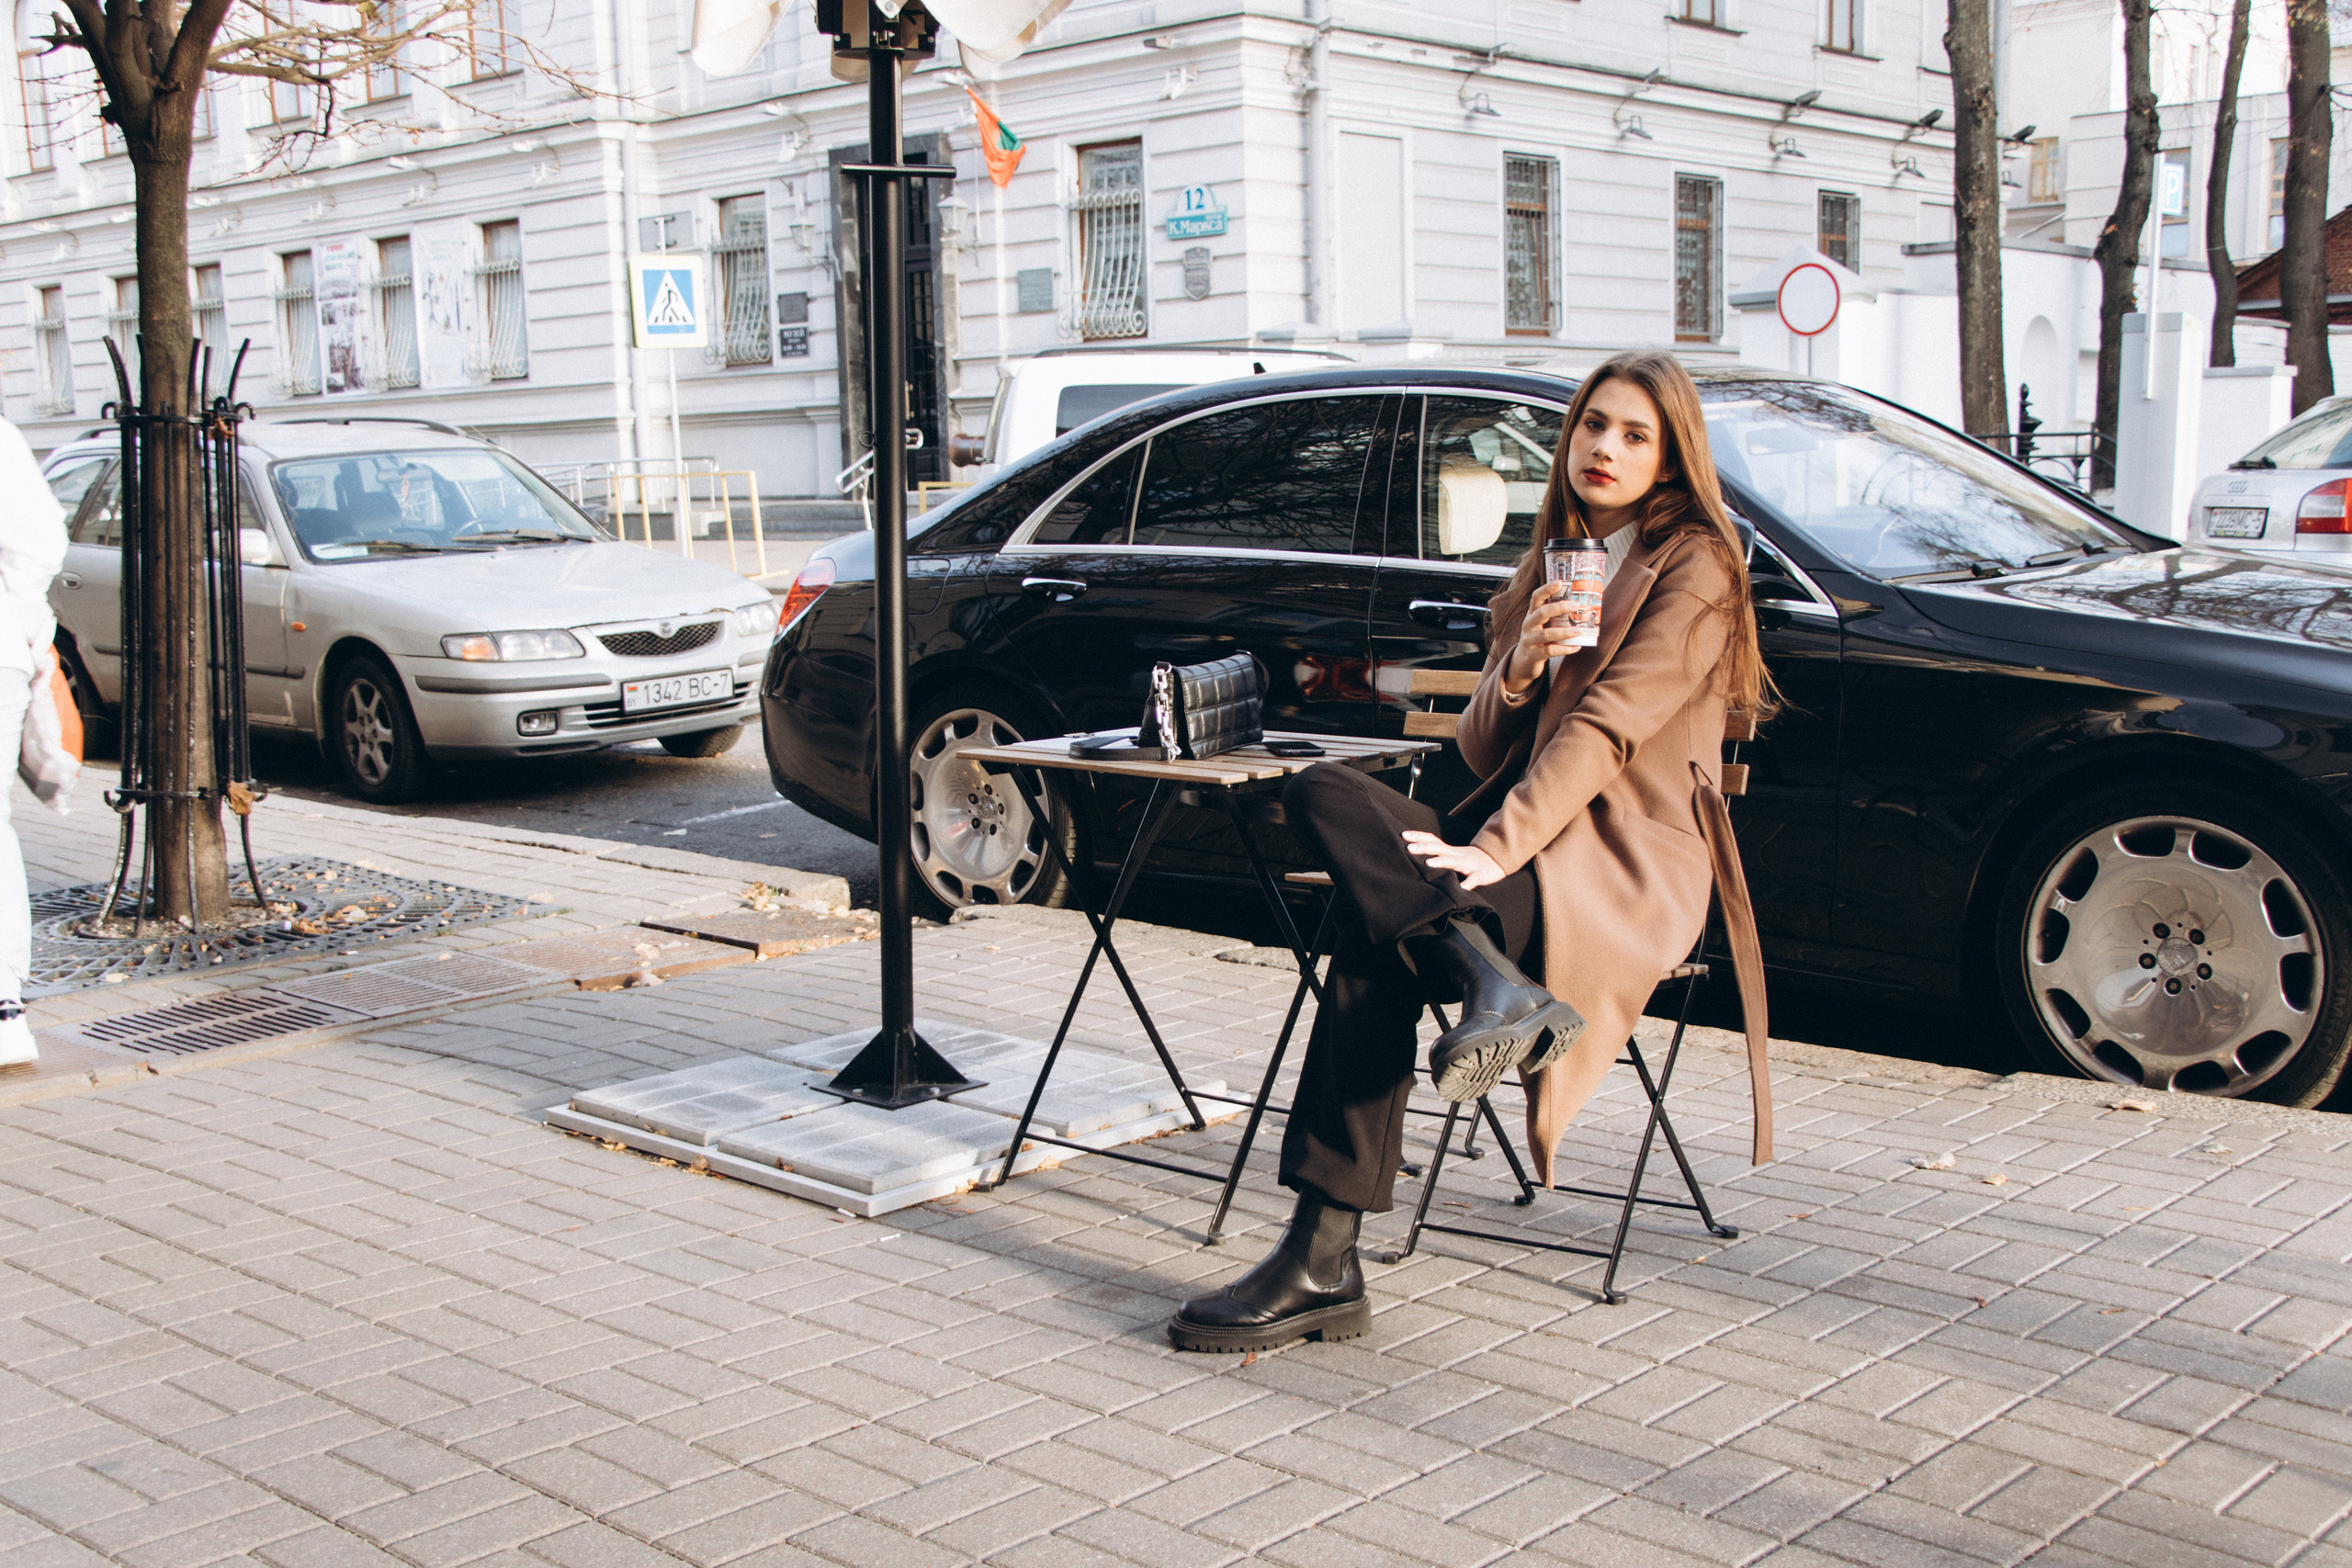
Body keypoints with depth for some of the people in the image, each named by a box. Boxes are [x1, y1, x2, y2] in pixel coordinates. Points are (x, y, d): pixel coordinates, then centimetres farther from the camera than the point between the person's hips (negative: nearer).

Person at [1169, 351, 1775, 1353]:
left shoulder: (1694, 566, 0)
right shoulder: (1546, 569, 23)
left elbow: (1608, 726, -14)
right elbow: (1483, 748, 17)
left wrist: (1496, 849, -25)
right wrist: (1517, 668, -5)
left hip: (1630, 870, -7)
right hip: (1528, 848, 7)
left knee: (1376, 919, -29)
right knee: (1321, 793, -22)